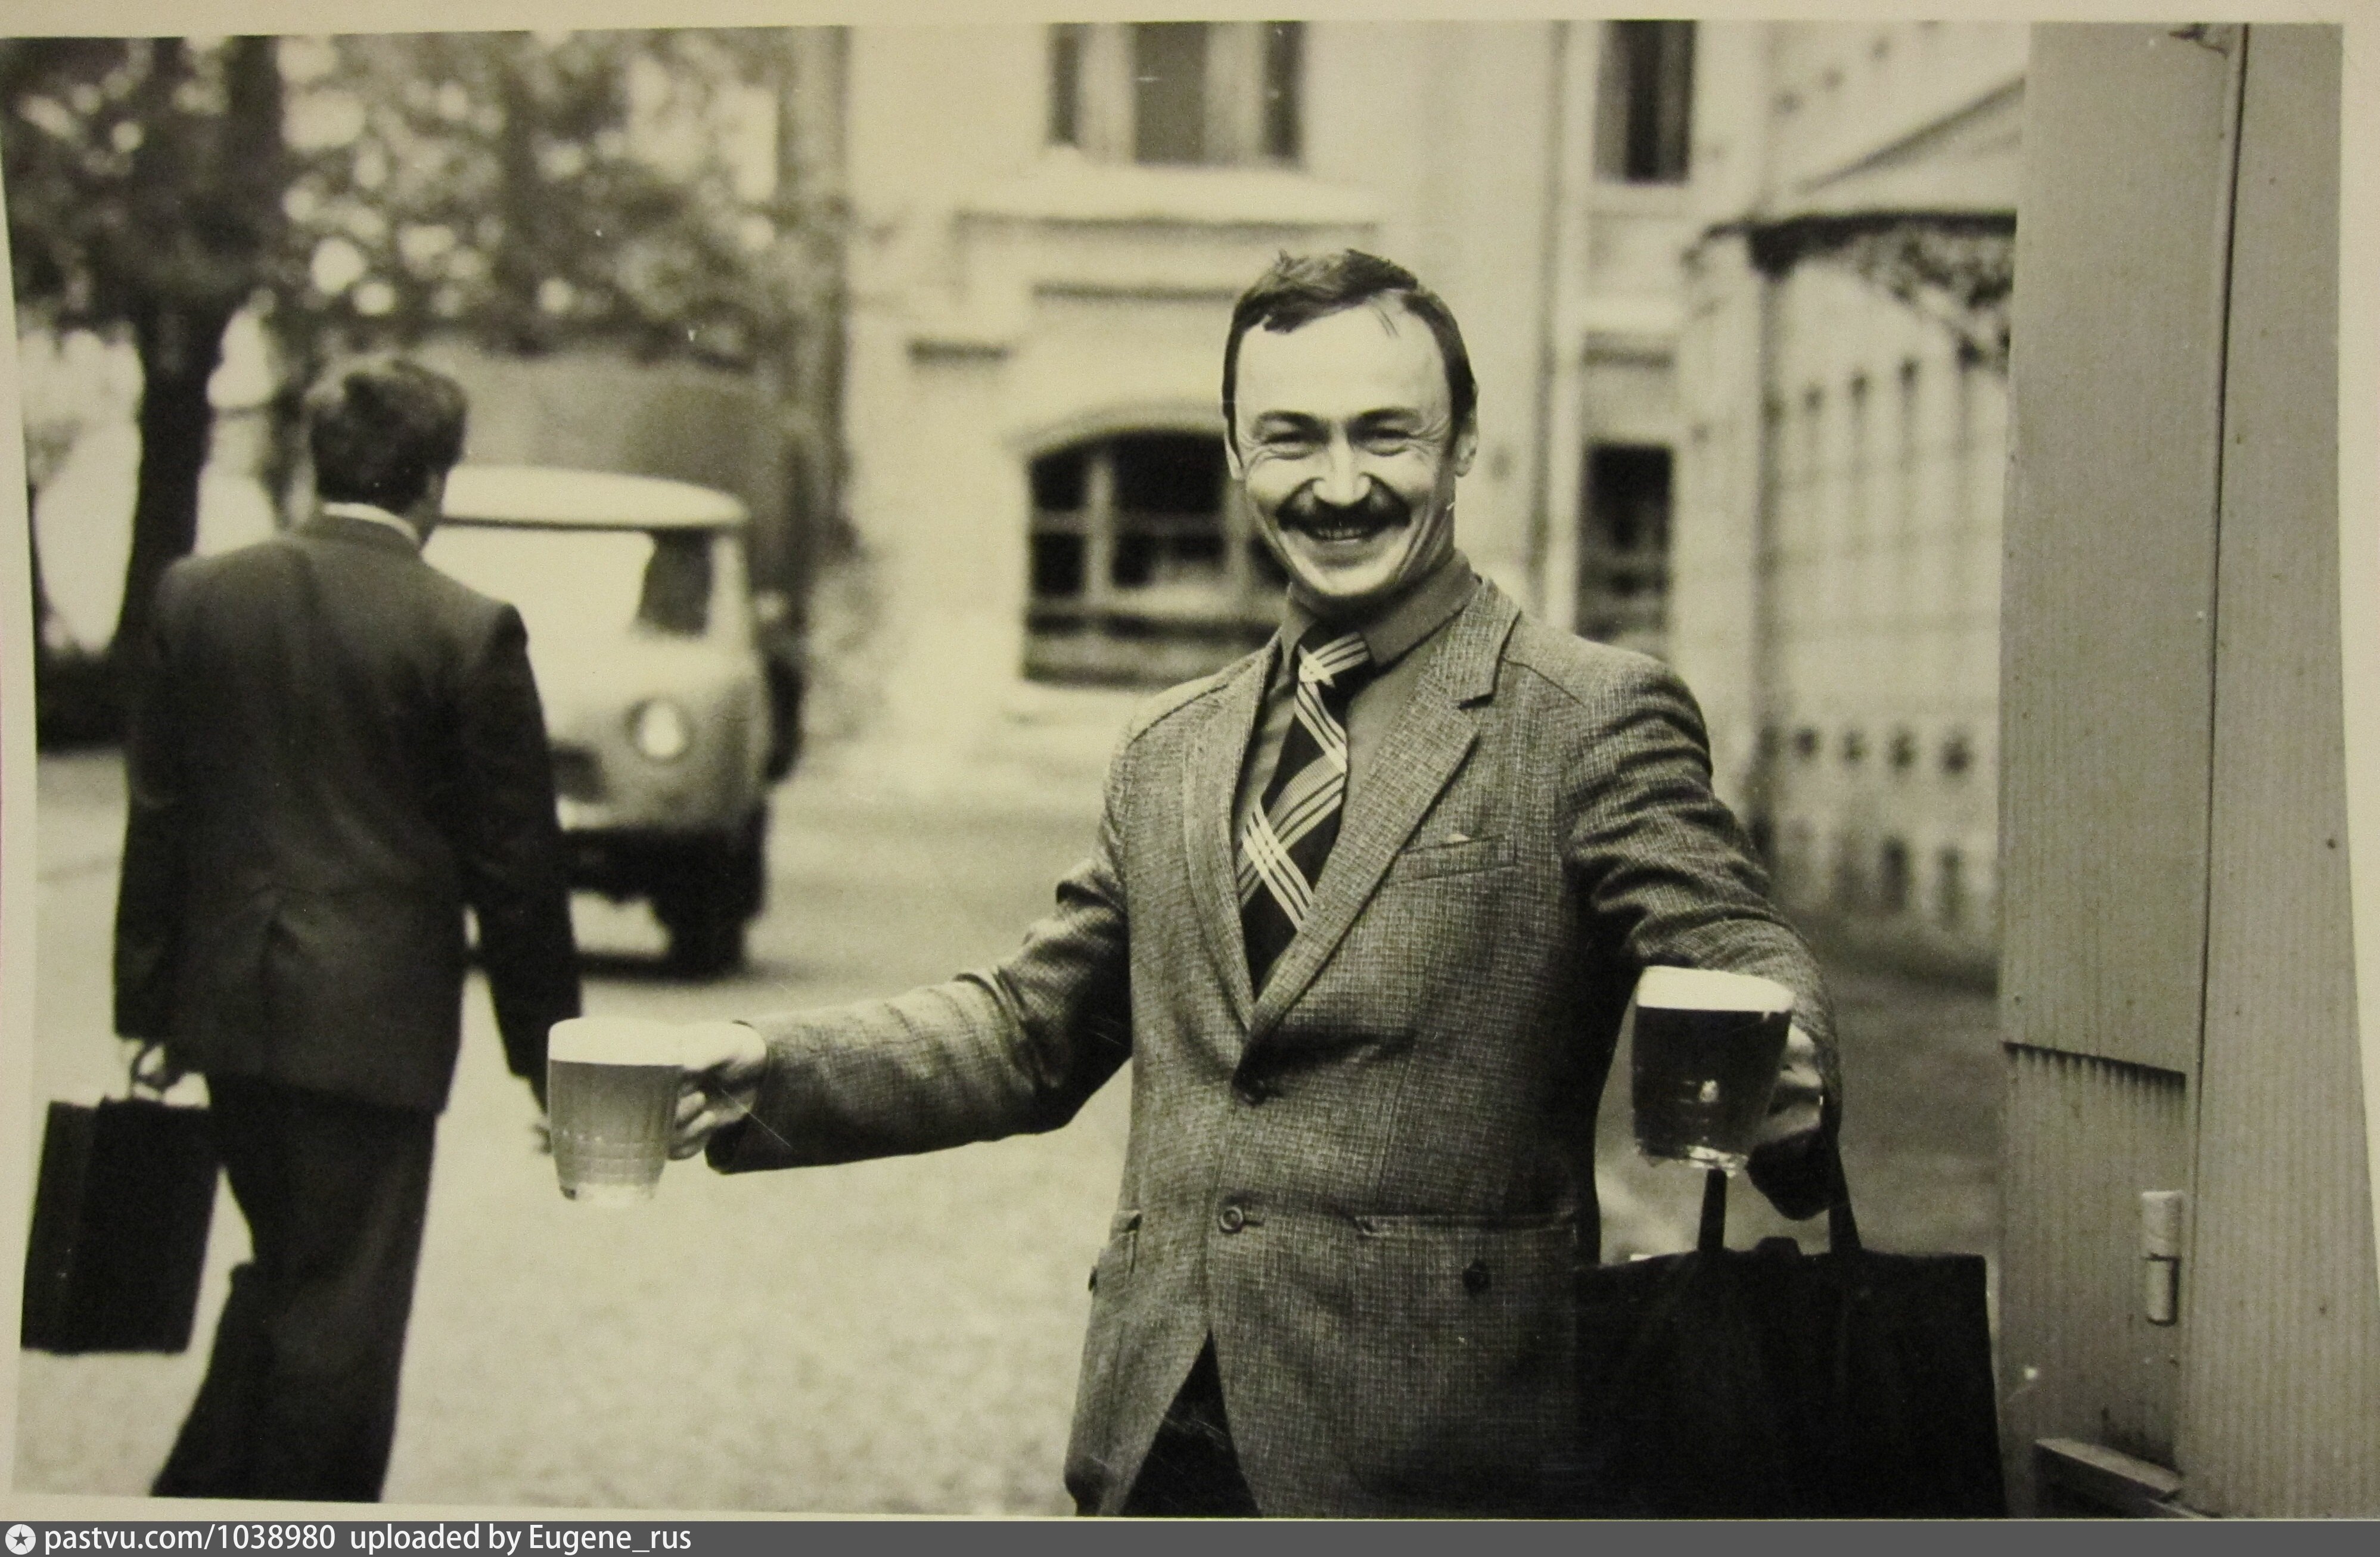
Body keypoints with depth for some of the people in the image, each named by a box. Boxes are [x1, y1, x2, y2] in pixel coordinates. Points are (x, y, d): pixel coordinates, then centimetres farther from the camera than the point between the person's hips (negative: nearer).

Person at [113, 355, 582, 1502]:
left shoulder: (199, 596, 2)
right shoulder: (468, 633, -11)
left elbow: (156, 814, 6)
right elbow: (515, 863, -7)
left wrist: (146, 1004, 13)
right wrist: (546, 1051, 2)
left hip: (226, 1005, 5)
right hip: (374, 1018, -5)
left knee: (283, 1271, 23)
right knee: (345, 1311, 5)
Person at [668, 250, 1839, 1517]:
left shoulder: (1596, 718, -2)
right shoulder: (1168, 756, 16)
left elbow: (1733, 962, -10)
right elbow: (1034, 1029, 21)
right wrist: (768, 1072, 8)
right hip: (1158, 1435, 5)